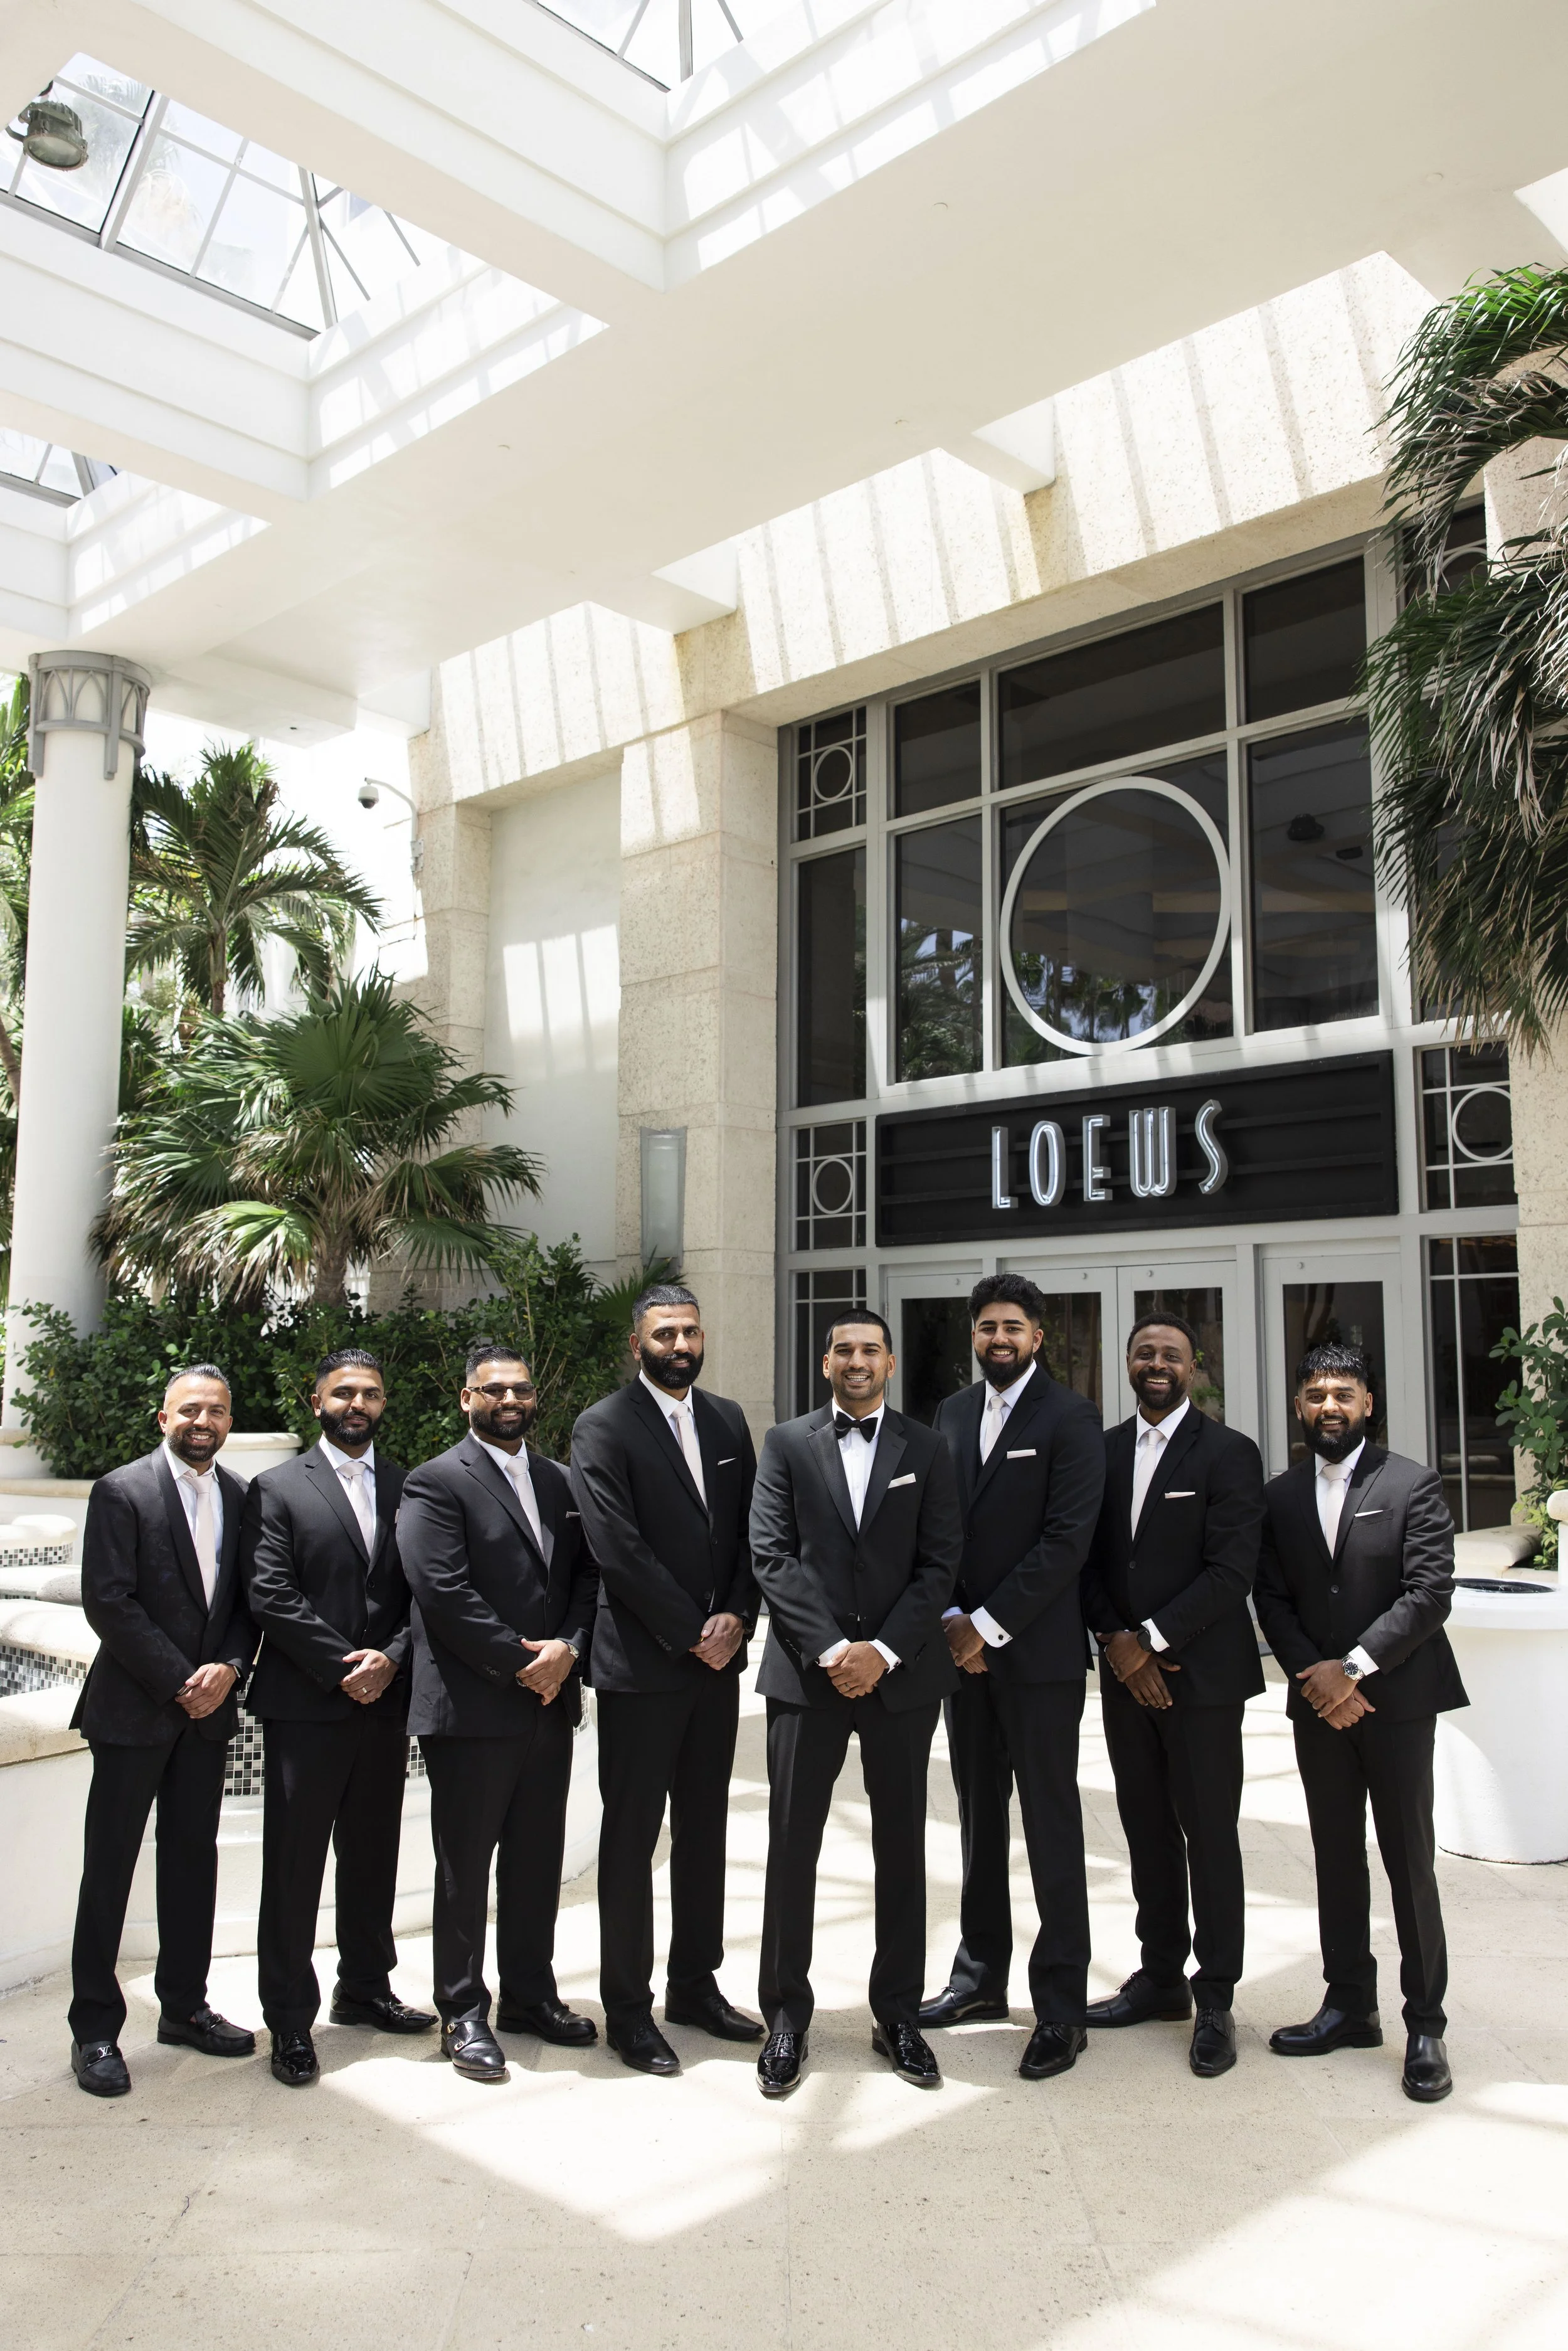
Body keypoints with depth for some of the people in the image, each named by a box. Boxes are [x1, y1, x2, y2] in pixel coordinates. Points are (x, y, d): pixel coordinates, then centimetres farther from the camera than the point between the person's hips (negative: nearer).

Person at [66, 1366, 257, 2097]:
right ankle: (95, 2029, 13)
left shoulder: (240, 1498, 7)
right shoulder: (122, 1491, -8)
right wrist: (179, 1682, -14)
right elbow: (108, 1602, -13)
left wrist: (228, 1668, -9)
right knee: (110, 1865, 3)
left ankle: (184, 2007, 25)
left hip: (209, 1708, 5)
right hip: (133, 1708, -5)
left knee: (194, 1859, 12)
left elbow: (249, 1599, 9)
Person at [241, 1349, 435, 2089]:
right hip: (306, 1704, -4)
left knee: (374, 1855, 14)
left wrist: (391, 1658, -10)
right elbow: (270, 1595, -10)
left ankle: (365, 1988, 30)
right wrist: (343, 1667, -14)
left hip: (385, 1702, 4)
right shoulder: (277, 1489, -1)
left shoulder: (408, 1489, 9)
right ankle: (290, 2020, 13)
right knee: (294, 1864, 2)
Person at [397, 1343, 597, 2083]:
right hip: (471, 1709, -6)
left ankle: (529, 1995, 29)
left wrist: (566, 1648, -8)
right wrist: (520, 1662, -15)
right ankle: (463, 2014, 18)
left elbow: (585, 1574, 10)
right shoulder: (437, 1483, -7)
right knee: (465, 1867, 5)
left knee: (537, 1860, 14)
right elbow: (443, 1592, -16)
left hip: (549, 1701, 6)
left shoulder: (558, 1482, 13)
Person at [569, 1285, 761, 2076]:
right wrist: (691, 1634, -14)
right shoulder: (603, 1429, -10)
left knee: (704, 1828, 15)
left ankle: (695, 1984, 29)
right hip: (643, 1663, -6)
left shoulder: (727, 1419, 10)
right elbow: (618, 1550, -16)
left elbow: (751, 1531, 9)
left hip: (718, 1658, 6)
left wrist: (736, 1617, -6)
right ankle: (627, 2010, 16)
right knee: (632, 1836, 5)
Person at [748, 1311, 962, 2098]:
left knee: (901, 1847, 9)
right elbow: (772, 1556, -3)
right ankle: (786, 2015, 17)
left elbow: (940, 1562, 0)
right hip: (805, 1675, -1)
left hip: (902, 1673, 1)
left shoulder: (926, 1449, 6)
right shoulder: (786, 1443, 4)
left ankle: (897, 2013, 22)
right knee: (792, 1846, 3)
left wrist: (884, 1649, -11)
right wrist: (829, 1649, -12)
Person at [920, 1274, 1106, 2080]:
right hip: (962, 1644, 6)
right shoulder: (951, 1412, 10)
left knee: (1051, 1825, 1)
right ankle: (981, 1973, 27)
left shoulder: (1070, 1417, -8)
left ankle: (1061, 2006, 10)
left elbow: (1068, 1538, -14)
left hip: (1038, 1650, -5)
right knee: (979, 1815, 15)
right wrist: (950, 1620, -4)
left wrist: (989, 1624, -15)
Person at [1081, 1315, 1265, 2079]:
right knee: (1147, 1831, 13)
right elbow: (1089, 1559, 7)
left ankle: (1215, 2000, 16)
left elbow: (1231, 1572, -13)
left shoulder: (1228, 1454, -6)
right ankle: (1161, 1978, 27)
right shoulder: (1103, 1451, 8)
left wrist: (1151, 1641, -15)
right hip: (1125, 1672, 5)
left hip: (1200, 1674, -4)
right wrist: (1116, 1641, -7)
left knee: (1210, 1834, 3)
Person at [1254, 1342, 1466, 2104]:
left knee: (1410, 1862, 1)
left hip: (1396, 1698, -4)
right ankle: (1349, 2007, 22)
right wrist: (1314, 1675, -9)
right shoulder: (1280, 1497, 8)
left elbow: (1430, 1593, -11)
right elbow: (1272, 1600, 5)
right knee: (1336, 1860, 11)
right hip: (1318, 1701, 4)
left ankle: (1425, 2026, 11)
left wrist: (1354, 1667, -16)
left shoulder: (1413, 1485, -4)